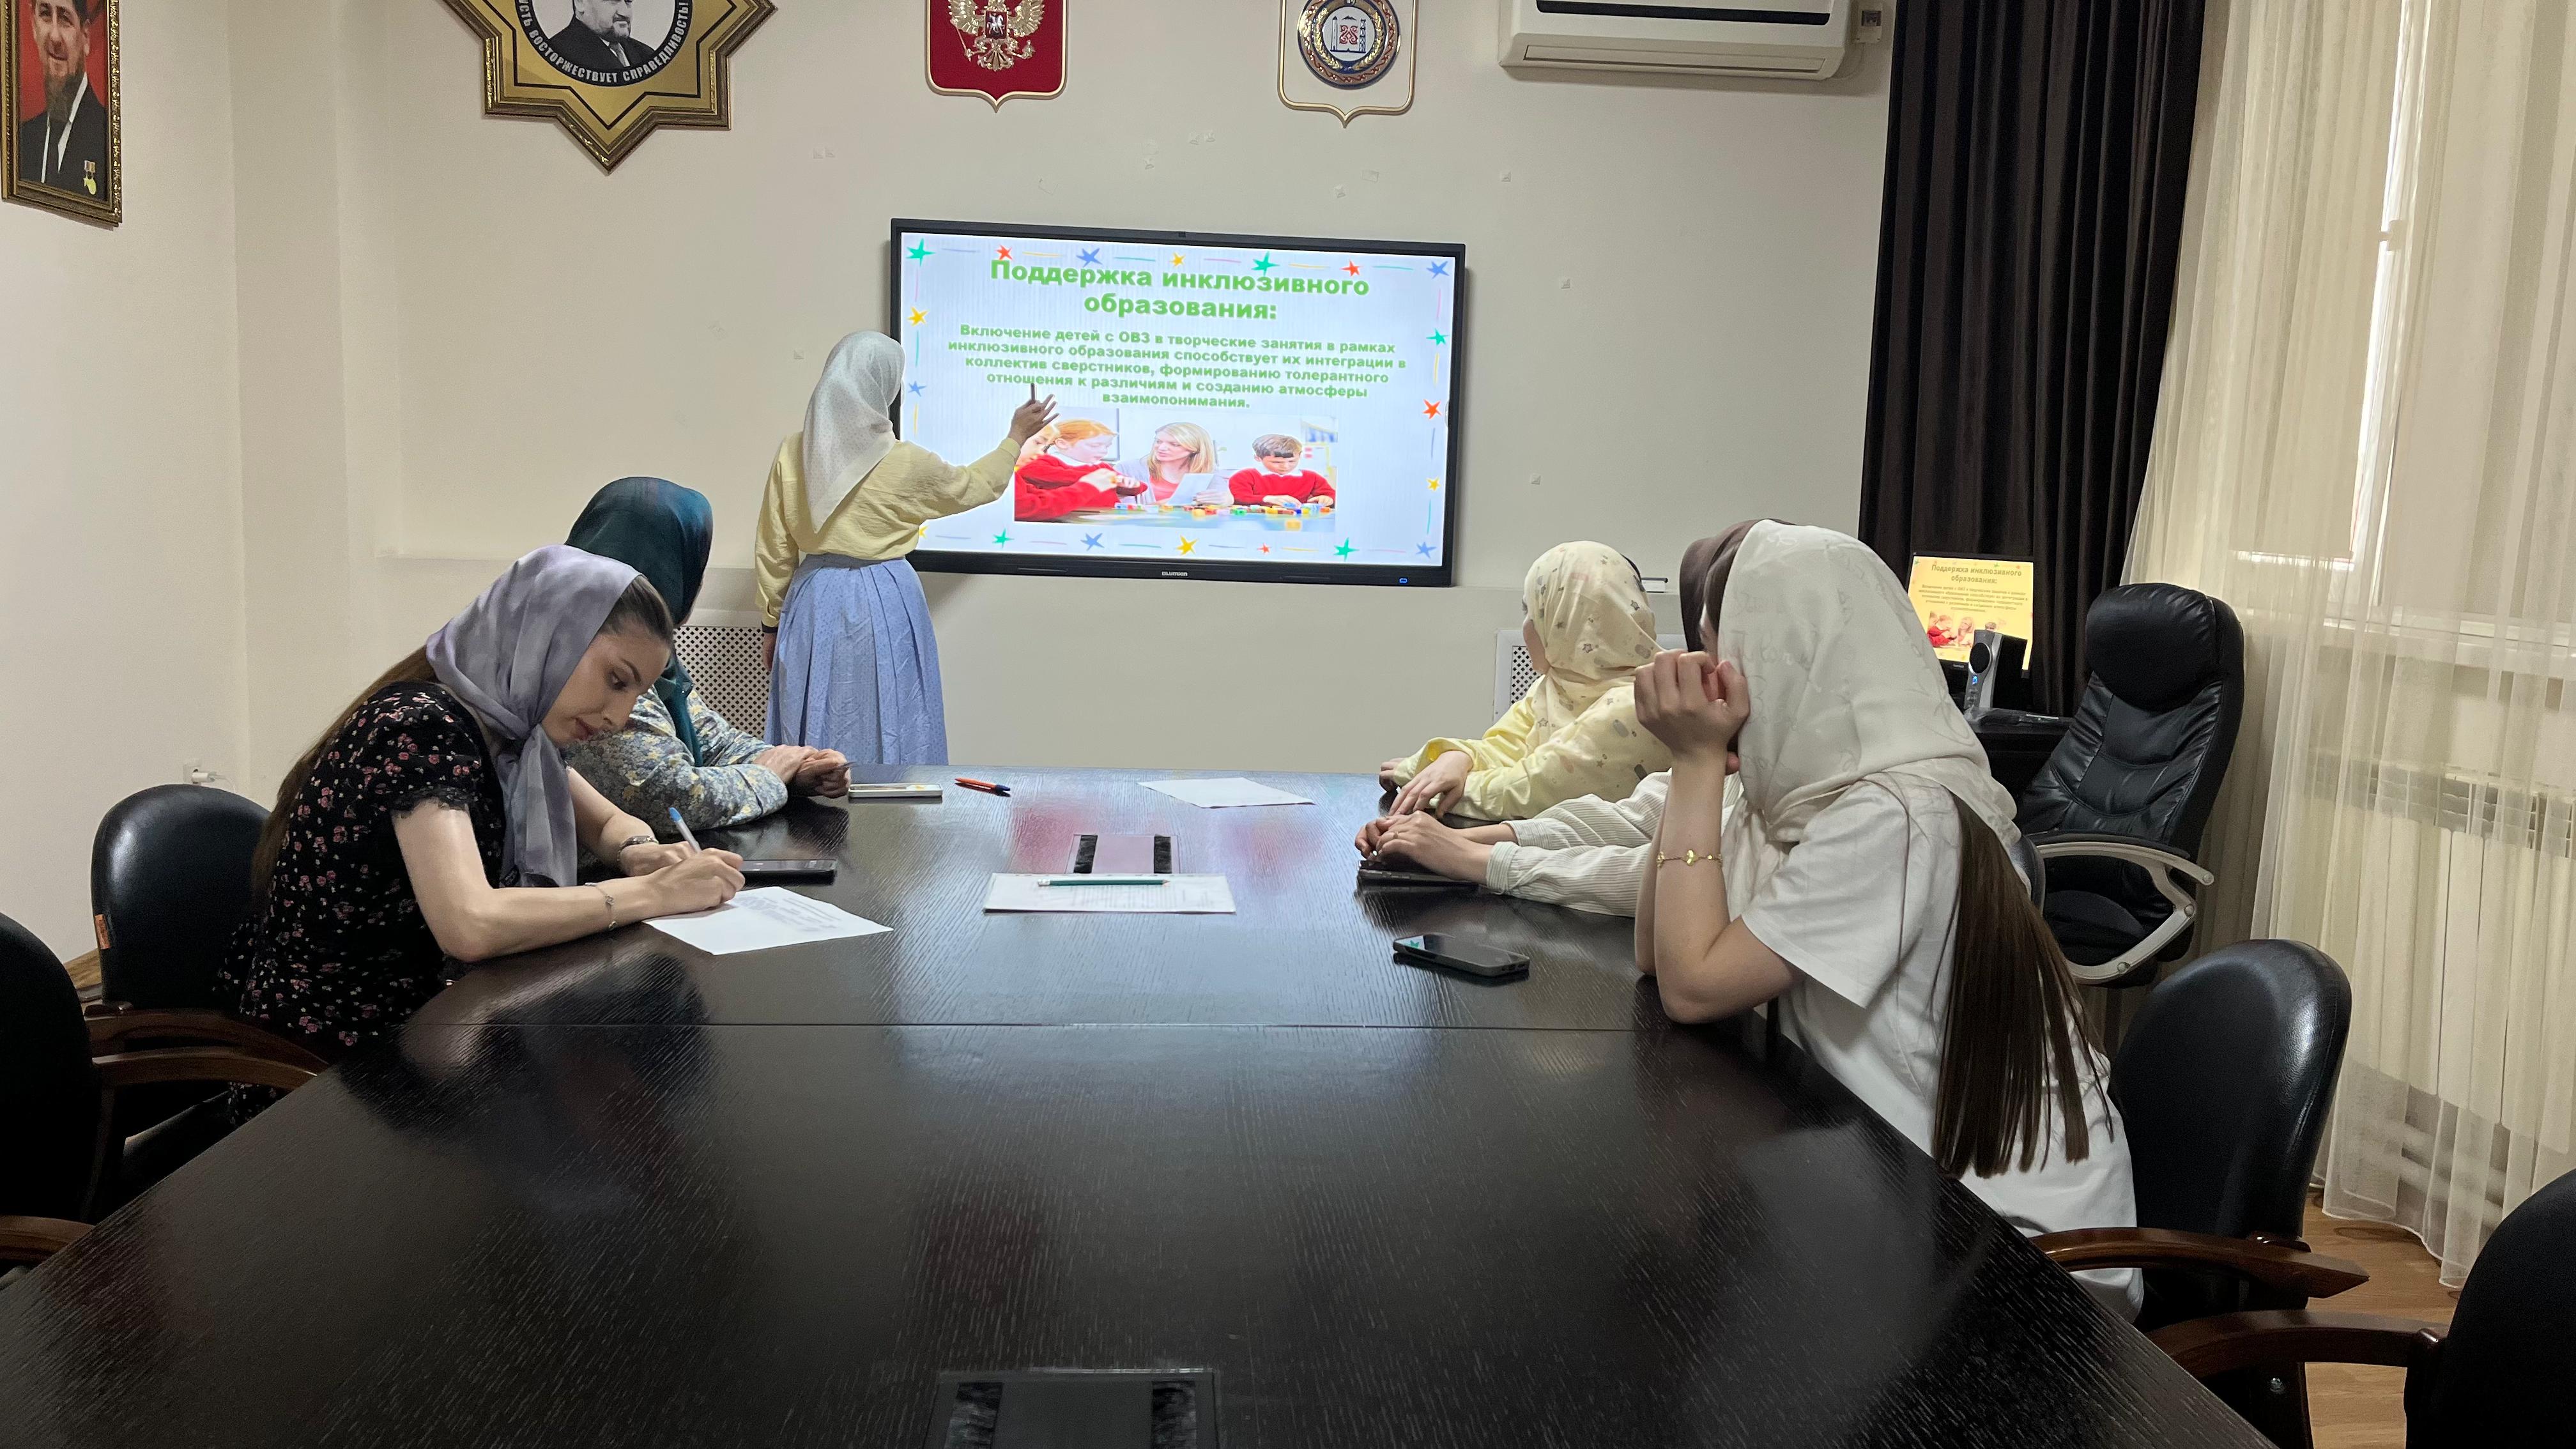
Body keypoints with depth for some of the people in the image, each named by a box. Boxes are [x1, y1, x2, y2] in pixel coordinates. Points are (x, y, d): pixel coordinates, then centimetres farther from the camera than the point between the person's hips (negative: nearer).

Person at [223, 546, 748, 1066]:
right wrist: (652, 894, -27)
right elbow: (471, 926, -36)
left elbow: (607, 823, 15)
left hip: (412, 1005, 8)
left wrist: (638, 853, -8)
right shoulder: (422, 728, -24)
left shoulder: (510, 729, 1)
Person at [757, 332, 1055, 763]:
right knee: (885, 728, 6)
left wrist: (774, 622, 14)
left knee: (818, 731, 10)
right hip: (884, 605, -3)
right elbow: (976, 486, 8)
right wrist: (1017, 437, 24)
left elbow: (773, 551, 2)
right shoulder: (907, 463, -11)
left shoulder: (793, 453, -4)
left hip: (815, 602, 3)